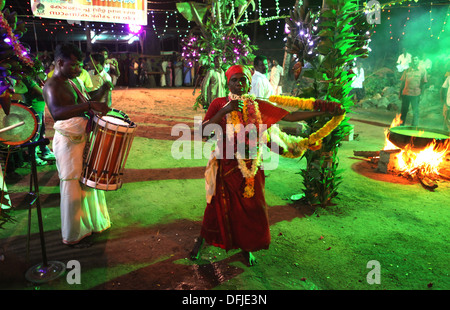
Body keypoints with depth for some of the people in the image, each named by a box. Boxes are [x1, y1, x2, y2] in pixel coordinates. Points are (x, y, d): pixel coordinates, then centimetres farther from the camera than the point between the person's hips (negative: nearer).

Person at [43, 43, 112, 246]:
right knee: (72, 189, 0)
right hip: (68, 143, -10)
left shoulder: (69, 82, 13)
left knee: (86, 183, 20)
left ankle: (88, 223, 39)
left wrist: (101, 92, 6)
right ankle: (71, 236, 16)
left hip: (81, 138, 10)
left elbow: (83, 102, 24)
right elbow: (56, 113, -36)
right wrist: (89, 105, -43)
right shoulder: (52, 86, -17)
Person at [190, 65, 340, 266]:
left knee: (251, 208, 8)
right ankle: (202, 240, 36)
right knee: (218, 206, 9)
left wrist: (323, 112, -1)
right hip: (225, 166, -1)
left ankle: (246, 247, 34)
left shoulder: (259, 106, 0)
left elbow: (291, 116, 1)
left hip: (249, 167, 2)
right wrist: (225, 111, -24)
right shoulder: (219, 104, -4)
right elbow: (204, 131, -15)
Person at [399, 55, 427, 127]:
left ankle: (414, 127, 5)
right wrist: (400, 93, 7)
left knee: (415, 111, -1)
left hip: (416, 94, -2)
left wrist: (421, 94, -5)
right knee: (403, 111, 8)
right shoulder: (407, 70, 10)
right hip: (406, 93, 2)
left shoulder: (422, 71, 4)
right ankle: (401, 125, 19)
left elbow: (423, 83, 2)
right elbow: (402, 82, 12)